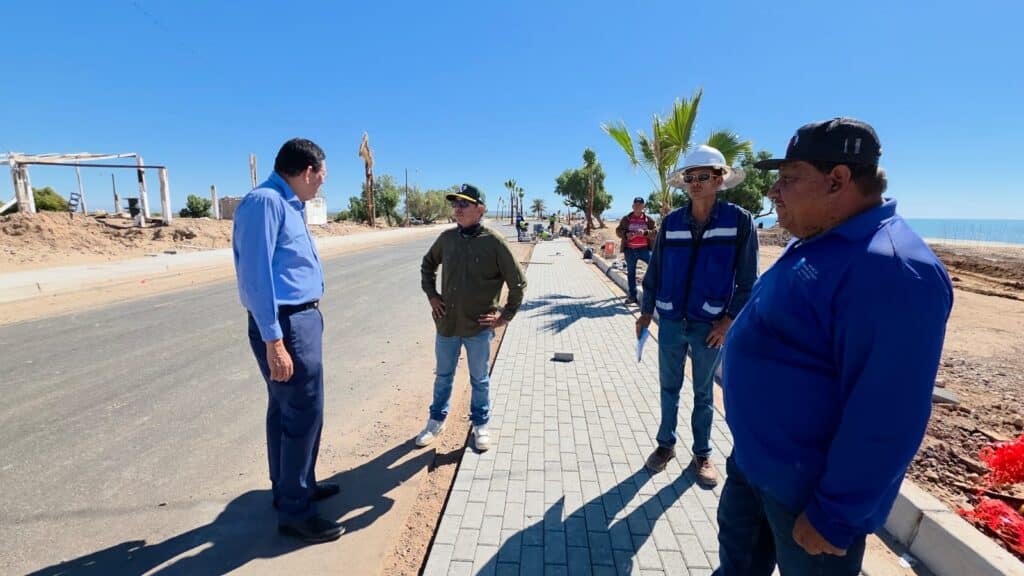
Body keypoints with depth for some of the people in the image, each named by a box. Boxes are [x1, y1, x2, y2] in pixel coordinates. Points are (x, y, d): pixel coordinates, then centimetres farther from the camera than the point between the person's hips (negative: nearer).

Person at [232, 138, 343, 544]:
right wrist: (274, 341, -23)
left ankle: (292, 488, 35)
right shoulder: (265, 201, -16)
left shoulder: (288, 204, 13)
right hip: (286, 324, -10)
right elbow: (257, 274, -21)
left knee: (286, 409, 19)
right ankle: (294, 511, 14)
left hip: (301, 319, 10)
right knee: (303, 413, -2)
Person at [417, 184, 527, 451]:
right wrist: (431, 294, 9)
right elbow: (428, 265, 18)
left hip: (479, 327, -3)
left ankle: (480, 425, 33)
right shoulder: (446, 238, -1)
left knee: (479, 379, 14)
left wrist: (506, 315, -8)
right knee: (443, 376, 19)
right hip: (446, 323, 4)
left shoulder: (494, 242, -13)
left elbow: (518, 282, -7)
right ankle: (436, 421, 38)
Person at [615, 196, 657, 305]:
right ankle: (632, 296, 18)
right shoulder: (626, 219, 7)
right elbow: (618, 231, 7)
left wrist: (645, 232, -21)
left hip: (644, 249, -1)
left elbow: (655, 232, -2)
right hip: (630, 250, 1)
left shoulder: (648, 219, 4)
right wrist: (626, 234, -13)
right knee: (631, 272, 8)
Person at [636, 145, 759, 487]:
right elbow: (654, 270, 5)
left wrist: (729, 320, -9)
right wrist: (646, 312, 5)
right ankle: (666, 444, 33)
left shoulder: (740, 221, -7)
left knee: (703, 393, 13)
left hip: (711, 325, -2)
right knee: (669, 387, 14)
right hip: (671, 321, 2)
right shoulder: (671, 222, 0)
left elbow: (747, 279, -5)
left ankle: (702, 454, 30)